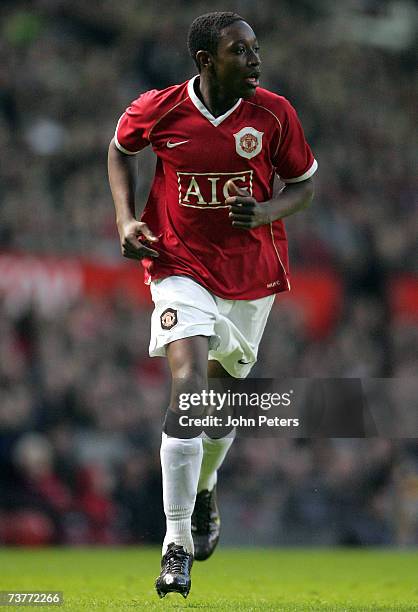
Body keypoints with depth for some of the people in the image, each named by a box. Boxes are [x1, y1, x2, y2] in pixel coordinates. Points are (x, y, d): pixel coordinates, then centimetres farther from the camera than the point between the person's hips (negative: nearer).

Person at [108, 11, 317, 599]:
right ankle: (176, 545, -15)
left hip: (252, 274, 2)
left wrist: (265, 212, -17)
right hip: (181, 267, -2)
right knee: (188, 384, -20)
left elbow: (304, 183, 3)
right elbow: (120, 150, 11)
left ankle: (204, 488, 49)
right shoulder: (157, 110, -11)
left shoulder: (273, 113, -10)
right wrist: (126, 220, 0)